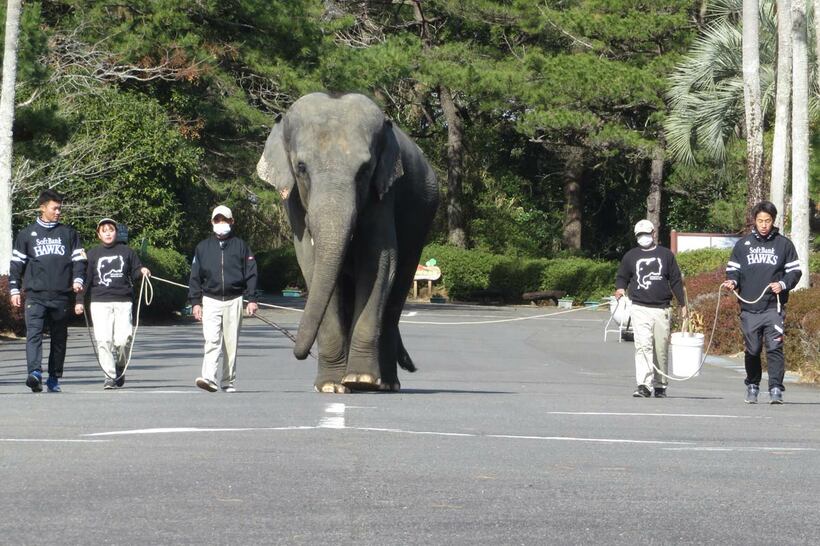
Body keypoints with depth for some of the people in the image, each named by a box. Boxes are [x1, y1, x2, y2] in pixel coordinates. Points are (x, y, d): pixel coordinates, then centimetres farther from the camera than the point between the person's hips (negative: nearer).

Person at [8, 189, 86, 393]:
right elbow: (16, 263, 12)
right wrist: (14, 289, 6)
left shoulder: (69, 233, 12)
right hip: (35, 295, -2)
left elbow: (79, 259, 13)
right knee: (34, 334, -18)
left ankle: (54, 378, 15)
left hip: (61, 296, 2)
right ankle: (35, 373, -30)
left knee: (59, 338, 6)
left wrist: (77, 279, -4)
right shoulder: (27, 234, 9)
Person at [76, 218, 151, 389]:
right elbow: (85, 279, 9)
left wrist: (142, 271, -8)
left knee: (123, 339, -10)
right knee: (103, 340, -9)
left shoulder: (127, 251, 11)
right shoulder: (92, 254, 12)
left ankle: (120, 368, 16)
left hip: (123, 302, 0)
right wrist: (80, 301, 2)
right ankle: (110, 376, -4)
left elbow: (135, 271, 16)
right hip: (100, 303, 0)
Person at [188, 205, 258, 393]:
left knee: (231, 343, 3)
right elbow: (195, 277, 11)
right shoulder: (203, 247, 10)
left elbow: (251, 274, 6)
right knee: (212, 340, -15)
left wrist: (251, 299, -2)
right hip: (211, 300, 0)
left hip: (233, 300, 0)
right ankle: (209, 378, -25)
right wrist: (195, 302, 4)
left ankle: (229, 382, 11)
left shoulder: (240, 246, 7)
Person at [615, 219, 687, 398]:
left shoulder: (666, 254, 12)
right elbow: (622, 277, 20)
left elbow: (676, 281, 13)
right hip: (640, 308, -1)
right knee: (643, 346, -15)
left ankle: (660, 385, 16)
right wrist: (620, 288, -3)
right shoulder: (630, 256, 14)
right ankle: (643, 385, -21)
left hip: (662, 309, 1)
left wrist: (683, 304, 9)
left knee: (661, 349, 5)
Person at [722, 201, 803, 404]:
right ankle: (752, 387, 22)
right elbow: (733, 269, 15)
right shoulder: (742, 244, 12)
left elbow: (795, 271, 8)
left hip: (774, 308, -2)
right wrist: (732, 281, -6)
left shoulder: (784, 244, 7)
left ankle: (776, 388, -13)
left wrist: (783, 284, -10)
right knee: (751, 350, 8)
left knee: (775, 348, -12)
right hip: (749, 307, 2)